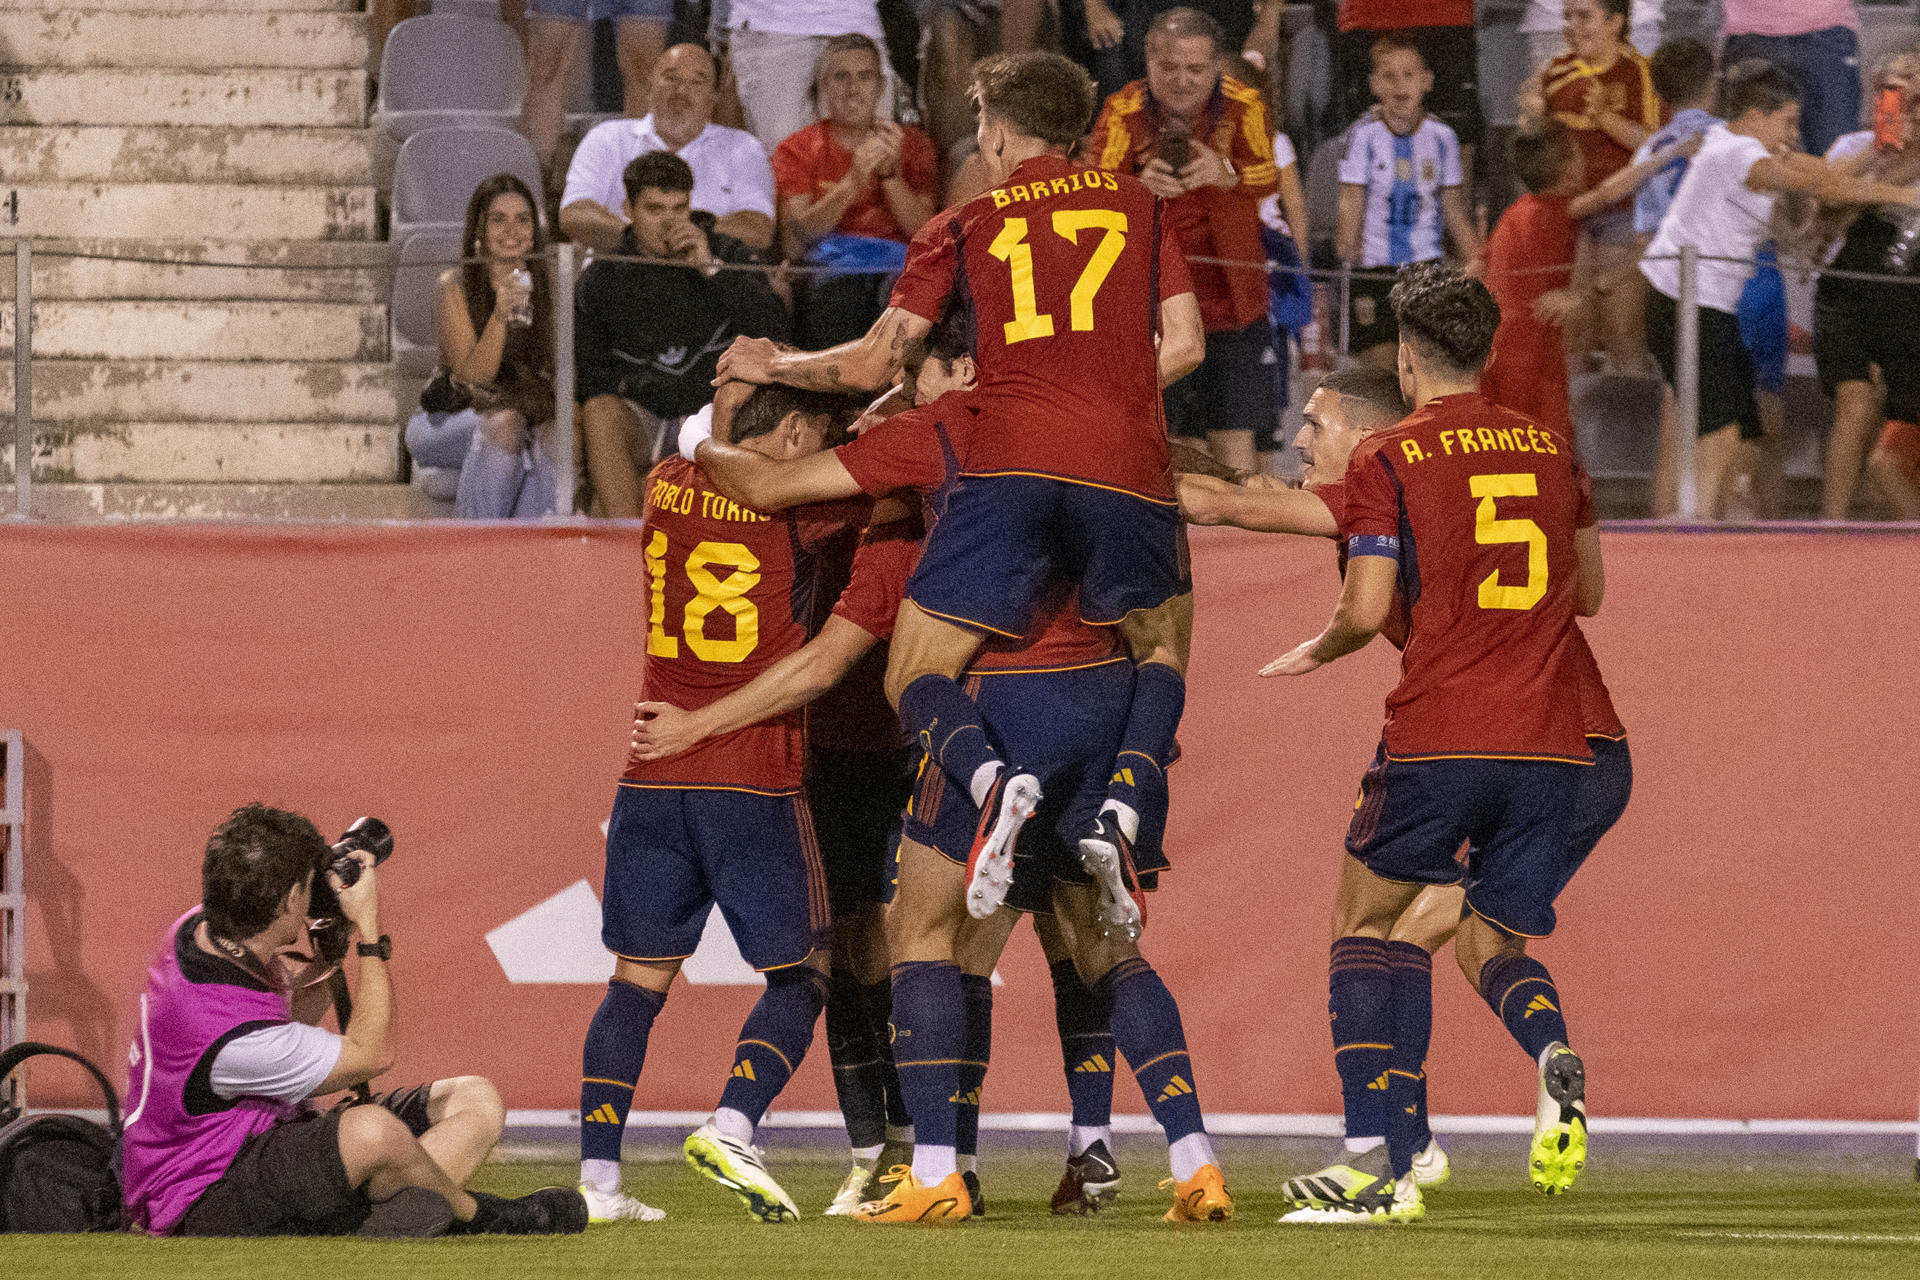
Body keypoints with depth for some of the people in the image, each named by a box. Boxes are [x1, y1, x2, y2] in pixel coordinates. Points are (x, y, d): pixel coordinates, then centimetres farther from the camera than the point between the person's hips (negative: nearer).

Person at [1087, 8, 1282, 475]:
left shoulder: (1243, 106, -5)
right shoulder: (1124, 113, -6)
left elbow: (1268, 178, -20)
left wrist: (1224, 173, -42)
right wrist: (1142, 187, -40)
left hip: (1230, 303, 0)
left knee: (1236, 442, -3)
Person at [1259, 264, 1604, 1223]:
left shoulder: (1388, 460, -2)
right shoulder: (1553, 452, 12)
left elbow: (1367, 610, -8)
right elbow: (1589, 594, 21)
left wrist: (1317, 651, 13)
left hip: (1437, 738, -4)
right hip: (1551, 741, 4)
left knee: (1364, 923, 13)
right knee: (1492, 945, 17)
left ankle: (1400, 1169, 1)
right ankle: (1554, 1053, -20)